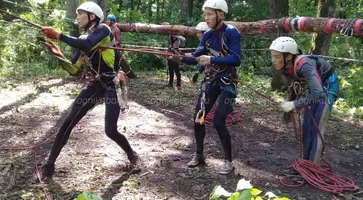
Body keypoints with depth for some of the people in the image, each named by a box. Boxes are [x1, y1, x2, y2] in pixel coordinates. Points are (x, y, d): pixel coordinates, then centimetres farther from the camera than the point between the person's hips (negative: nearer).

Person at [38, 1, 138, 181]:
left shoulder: (103, 29, -12)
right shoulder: (83, 39, 10)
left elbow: (87, 45, -33)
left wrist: (58, 35, -28)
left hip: (113, 86, -6)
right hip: (96, 85, 7)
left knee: (110, 131, -8)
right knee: (68, 122, -4)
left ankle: (131, 153, 24)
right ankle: (49, 164, 6)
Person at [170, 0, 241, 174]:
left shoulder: (231, 32, -14)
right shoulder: (208, 35, 5)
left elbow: (236, 59, -22)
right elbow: (196, 58, 2)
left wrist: (212, 59, -28)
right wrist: (181, 58, -15)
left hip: (227, 83, -6)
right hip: (211, 81, 6)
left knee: (218, 121, -12)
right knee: (198, 118, 4)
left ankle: (228, 161, 7)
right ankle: (199, 155, 22)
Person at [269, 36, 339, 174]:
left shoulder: (304, 65, -38)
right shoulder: (285, 67, -15)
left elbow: (318, 93, -47)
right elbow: (294, 86, 4)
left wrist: (295, 104, -44)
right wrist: (289, 104, 7)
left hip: (328, 86, -7)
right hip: (315, 87, 7)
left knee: (316, 129, -9)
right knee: (306, 127, 9)